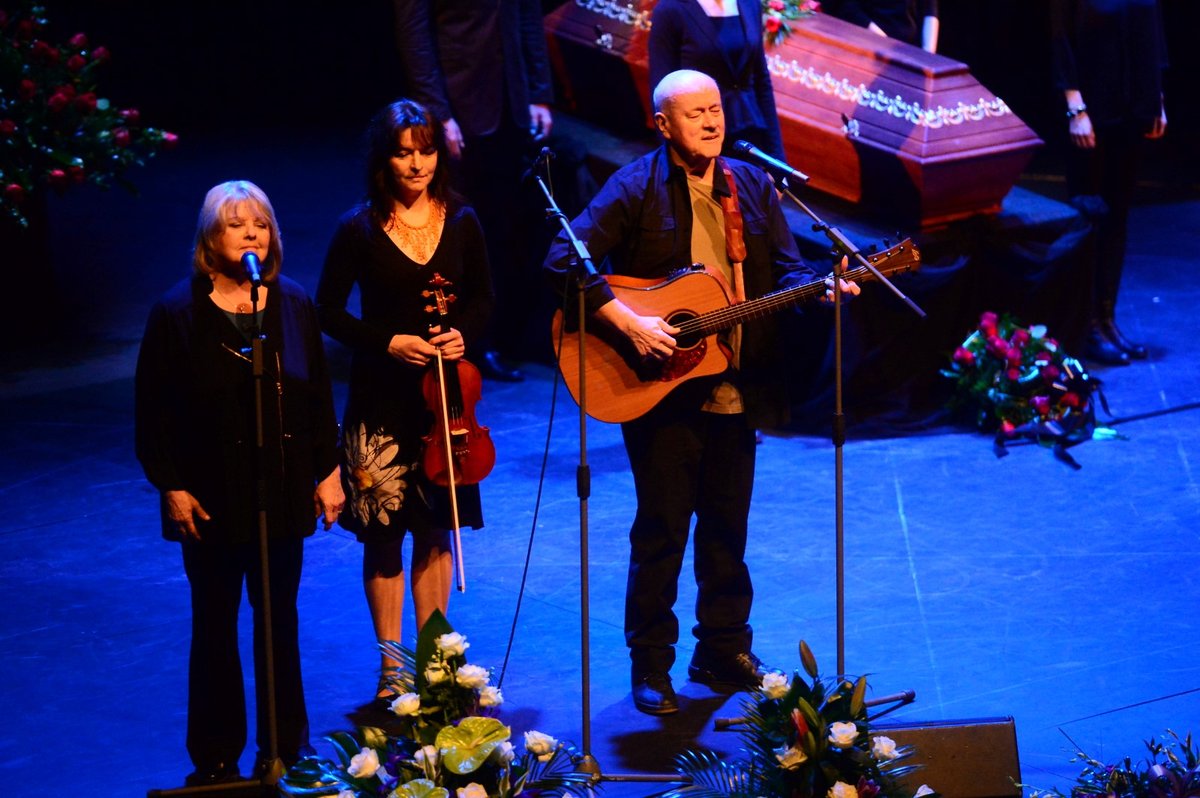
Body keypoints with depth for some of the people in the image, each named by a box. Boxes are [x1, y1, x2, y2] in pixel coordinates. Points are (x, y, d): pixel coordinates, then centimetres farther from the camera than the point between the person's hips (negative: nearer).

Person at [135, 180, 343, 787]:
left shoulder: (292, 305, 3)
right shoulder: (177, 313, -6)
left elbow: (318, 396, 7)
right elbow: (152, 410, -5)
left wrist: (328, 471, 4)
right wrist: (170, 486, -9)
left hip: (283, 490, 2)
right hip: (212, 497, -2)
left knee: (280, 615, 10)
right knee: (215, 623, 7)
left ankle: (285, 744, 22)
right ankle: (216, 757, 16)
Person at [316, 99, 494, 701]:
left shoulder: (460, 222, -1)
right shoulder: (359, 229, -9)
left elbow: (482, 298, 10)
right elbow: (328, 311, -4)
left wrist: (463, 334, -10)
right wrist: (388, 342, -16)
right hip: (381, 399, -3)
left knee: (436, 529, 11)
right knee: (383, 535, 4)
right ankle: (392, 666, 15)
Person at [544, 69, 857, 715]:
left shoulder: (752, 188, 9)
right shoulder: (636, 189, -8)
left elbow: (785, 269, 8)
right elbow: (565, 261, -15)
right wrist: (628, 323, -23)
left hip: (736, 391, 5)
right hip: (661, 392, -5)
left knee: (728, 524, 13)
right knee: (662, 527, 1)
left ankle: (723, 650, 27)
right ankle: (650, 667, 12)